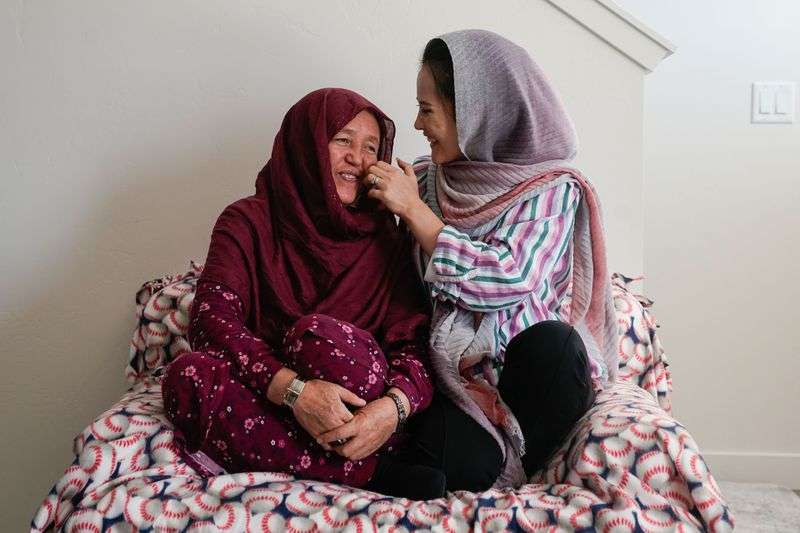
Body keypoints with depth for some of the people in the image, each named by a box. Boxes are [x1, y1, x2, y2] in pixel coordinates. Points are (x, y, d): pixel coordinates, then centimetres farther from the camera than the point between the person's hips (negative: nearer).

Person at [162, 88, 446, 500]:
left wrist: (395, 406, -28)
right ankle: (367, 472, -27)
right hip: (269, 398, 2)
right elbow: (210, 317, -14)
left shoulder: (384, 238, 5)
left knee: (318, 332, -30)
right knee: (187, 376, -30)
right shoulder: (249, 221, 2)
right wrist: (292, 389, -31)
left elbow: (416, 344, -4)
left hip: (361, 414, -1)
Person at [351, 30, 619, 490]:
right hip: (447, 370, 1)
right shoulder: (426, 180, 7)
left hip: (527, 367, 0)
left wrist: (415, 210, -15)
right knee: (464, 468, -29)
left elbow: (505, 280, -19)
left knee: (550, 342, -34)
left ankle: (522, 471, -5)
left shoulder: (551, 189, -4)